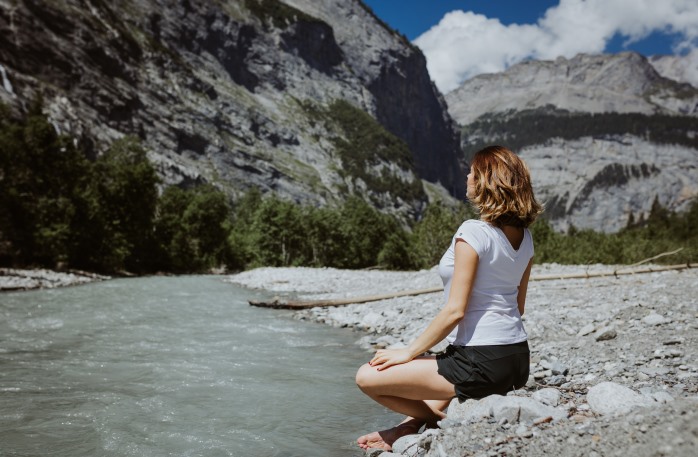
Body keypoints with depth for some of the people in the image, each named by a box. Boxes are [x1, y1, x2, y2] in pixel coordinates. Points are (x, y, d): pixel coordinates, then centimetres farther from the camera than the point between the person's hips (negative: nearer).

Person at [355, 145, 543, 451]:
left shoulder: (473, 233, -17)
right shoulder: (524, 237, 7)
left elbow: (455, 311, -20)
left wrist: (409, 353, -10)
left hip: (481, 363, -9)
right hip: (518, 361, 9)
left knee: (367, 377, -2)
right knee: (443, 365, 40)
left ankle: (440, 420, 5)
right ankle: (411, 425, 30)